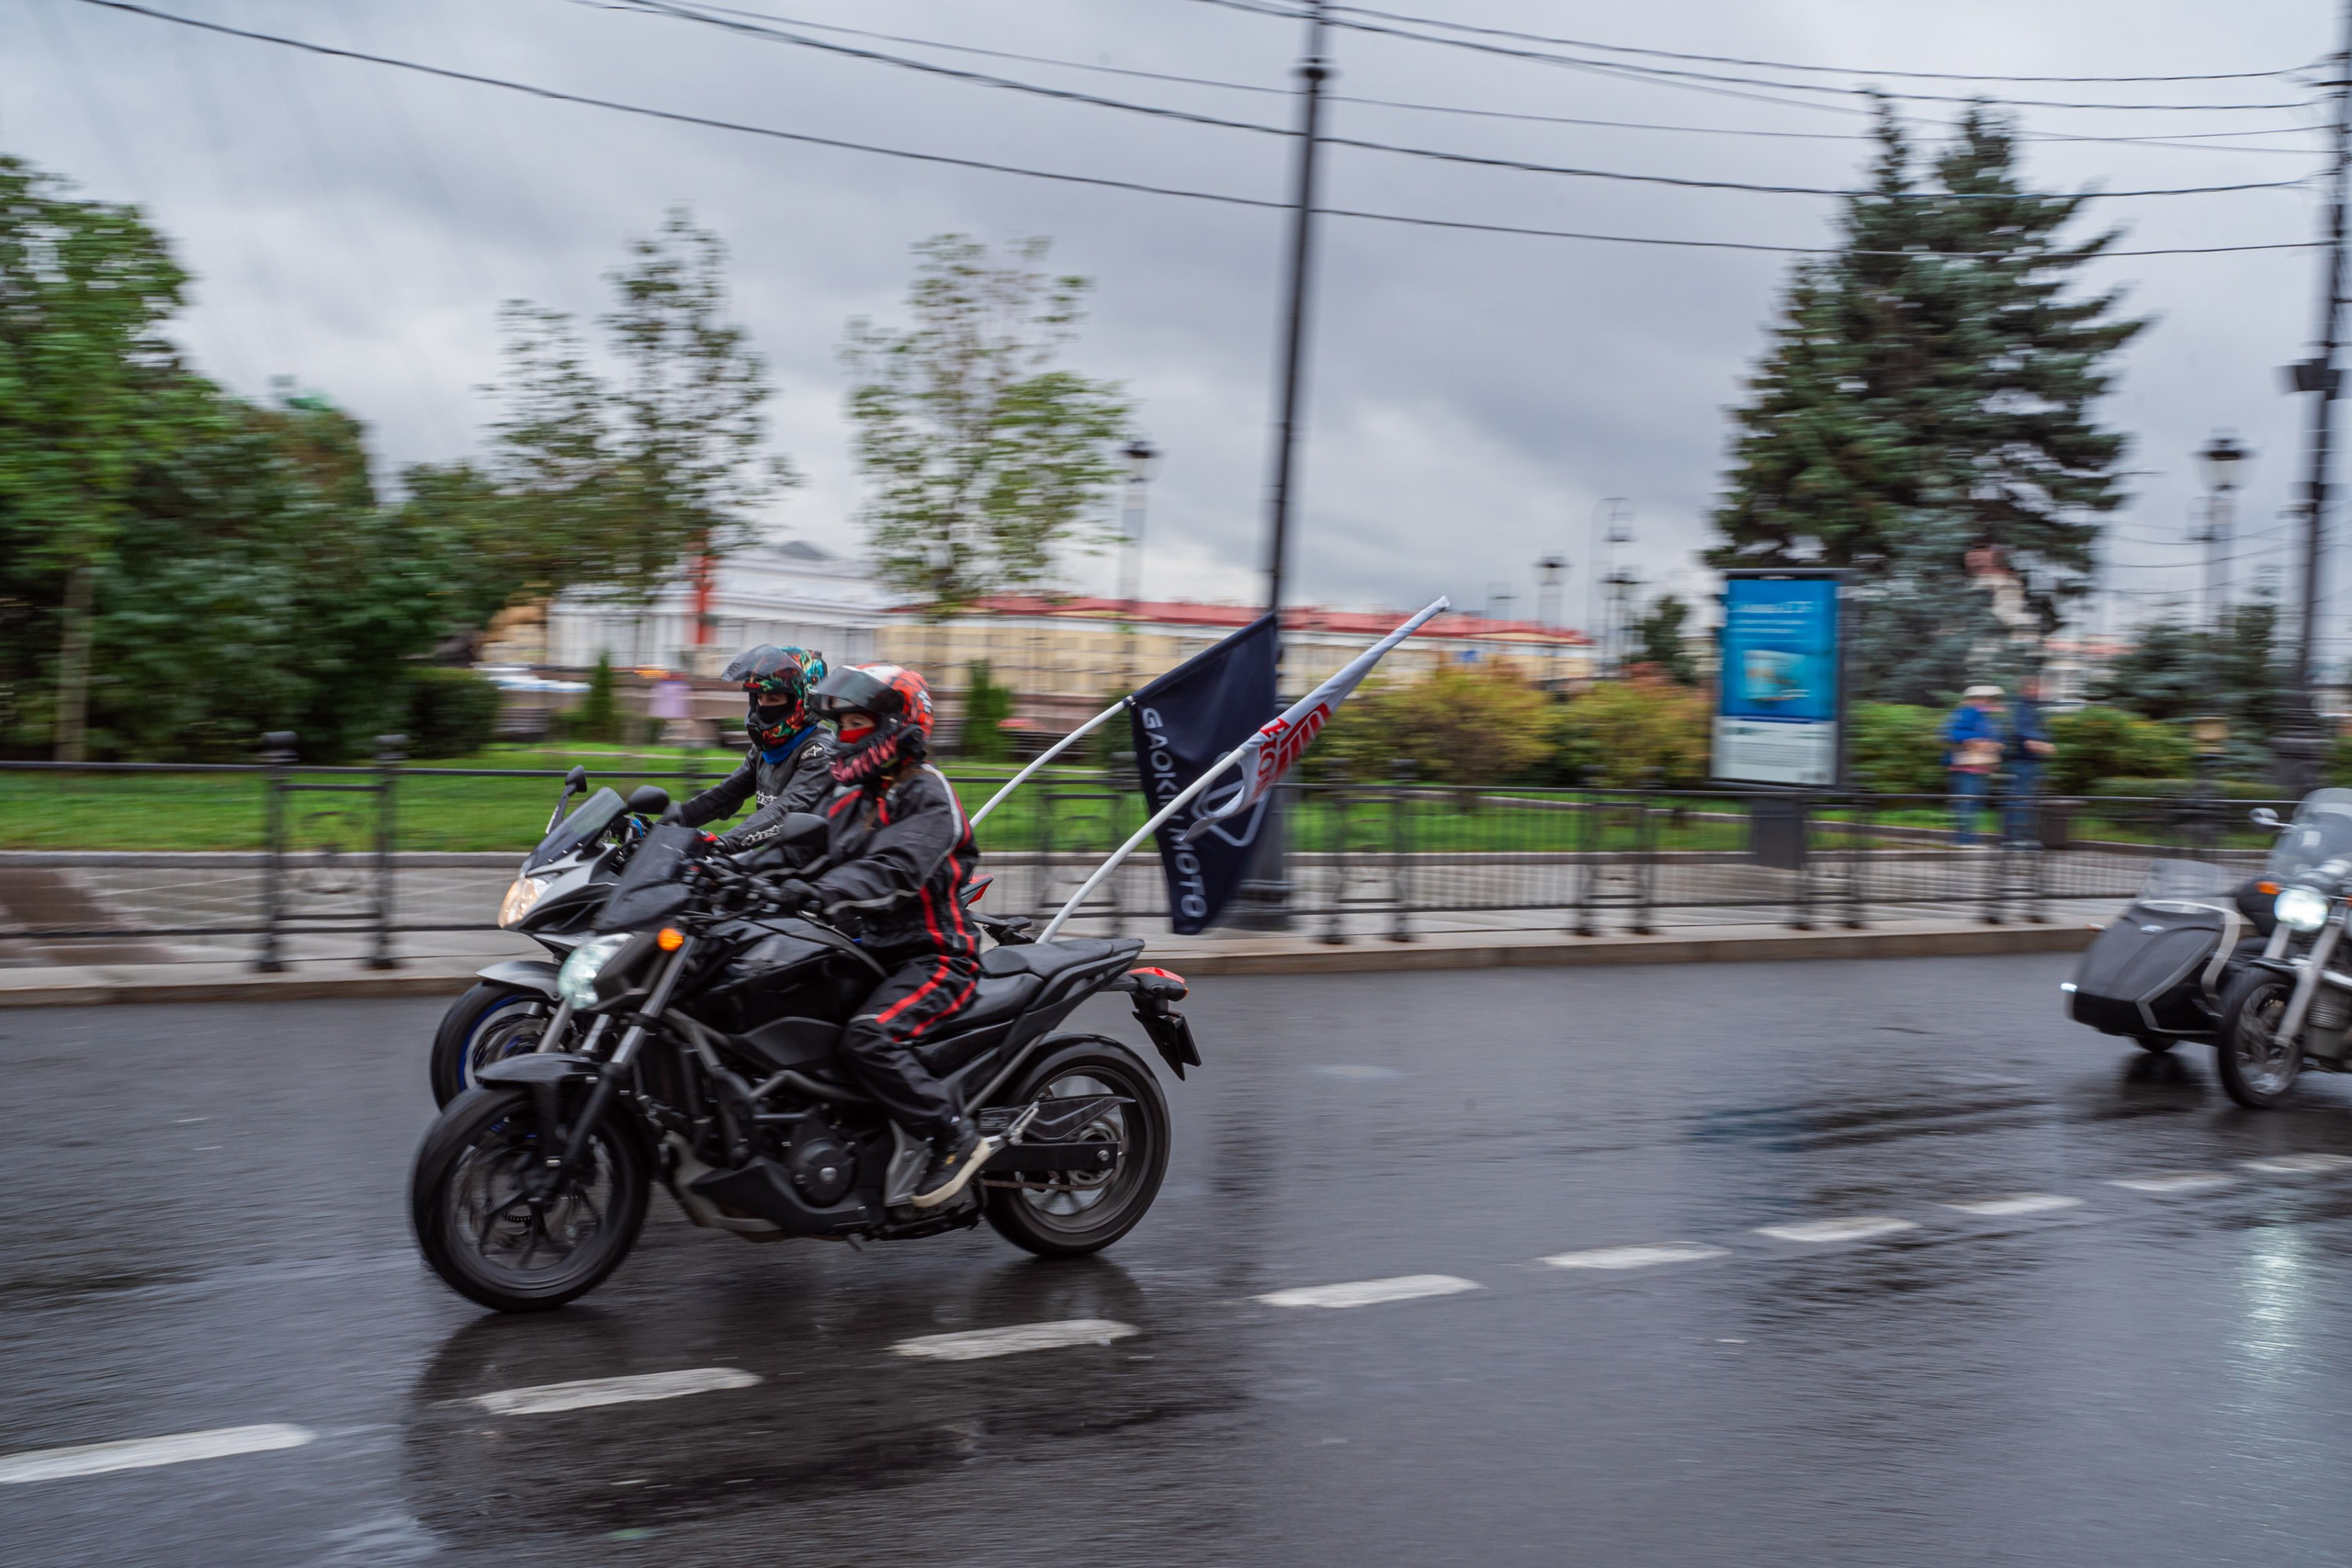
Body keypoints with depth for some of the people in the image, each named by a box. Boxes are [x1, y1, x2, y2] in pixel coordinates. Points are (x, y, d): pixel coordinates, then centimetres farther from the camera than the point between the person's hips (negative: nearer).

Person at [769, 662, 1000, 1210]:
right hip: (872, 952, 9)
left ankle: (957, 1139, -19)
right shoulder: (850, 795, 15)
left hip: (935, 957, -9)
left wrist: (828, 891, -46)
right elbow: (795, 846, 11)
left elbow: (895, 868, -29)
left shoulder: (927, 793, -12)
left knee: (868, 1037, -30)